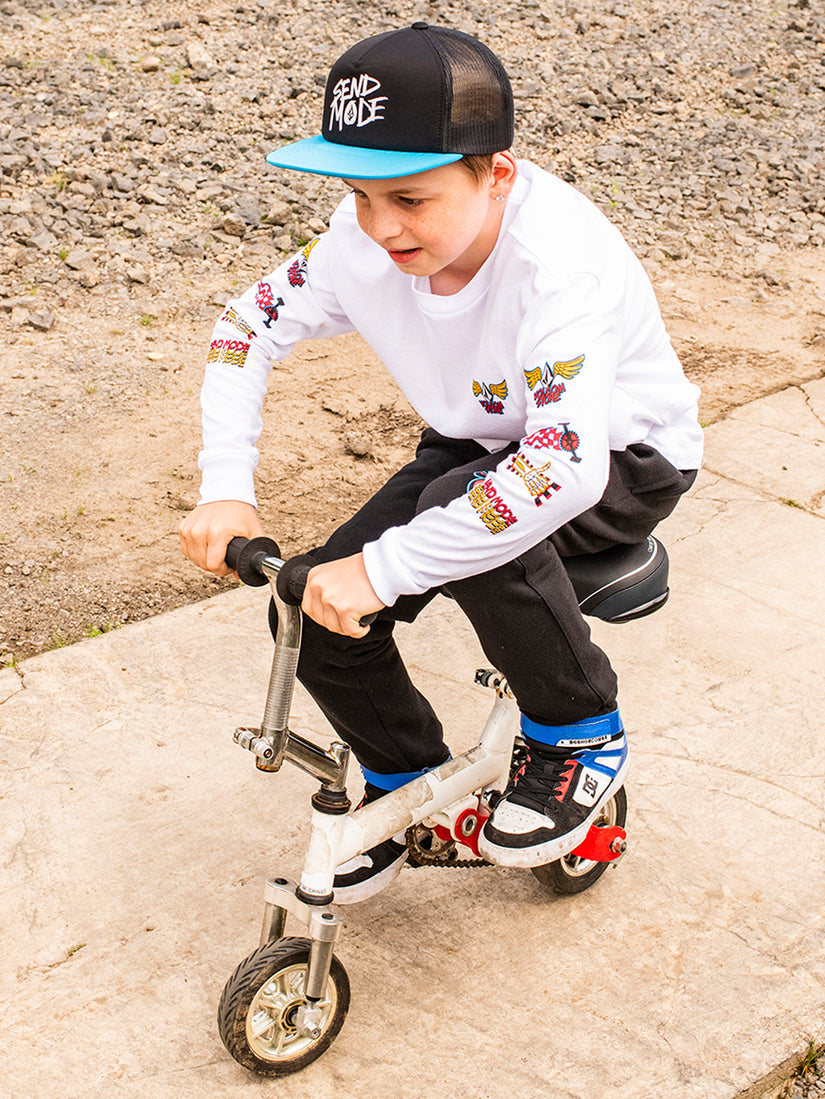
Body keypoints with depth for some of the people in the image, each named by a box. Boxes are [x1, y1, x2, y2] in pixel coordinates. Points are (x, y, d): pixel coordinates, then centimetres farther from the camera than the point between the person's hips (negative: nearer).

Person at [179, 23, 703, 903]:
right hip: (477, 443, 6)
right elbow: (251, 326, -4)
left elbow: (564, 468, -46)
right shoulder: (365, 245, -18)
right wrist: (225, 489, -17)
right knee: (318, 614, -11)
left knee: (461, 507, -38)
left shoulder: (561, 261, -36)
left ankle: (581, 737, -12)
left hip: (621, 460, -6)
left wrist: (383, 568, -46)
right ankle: (405, 784, 18)